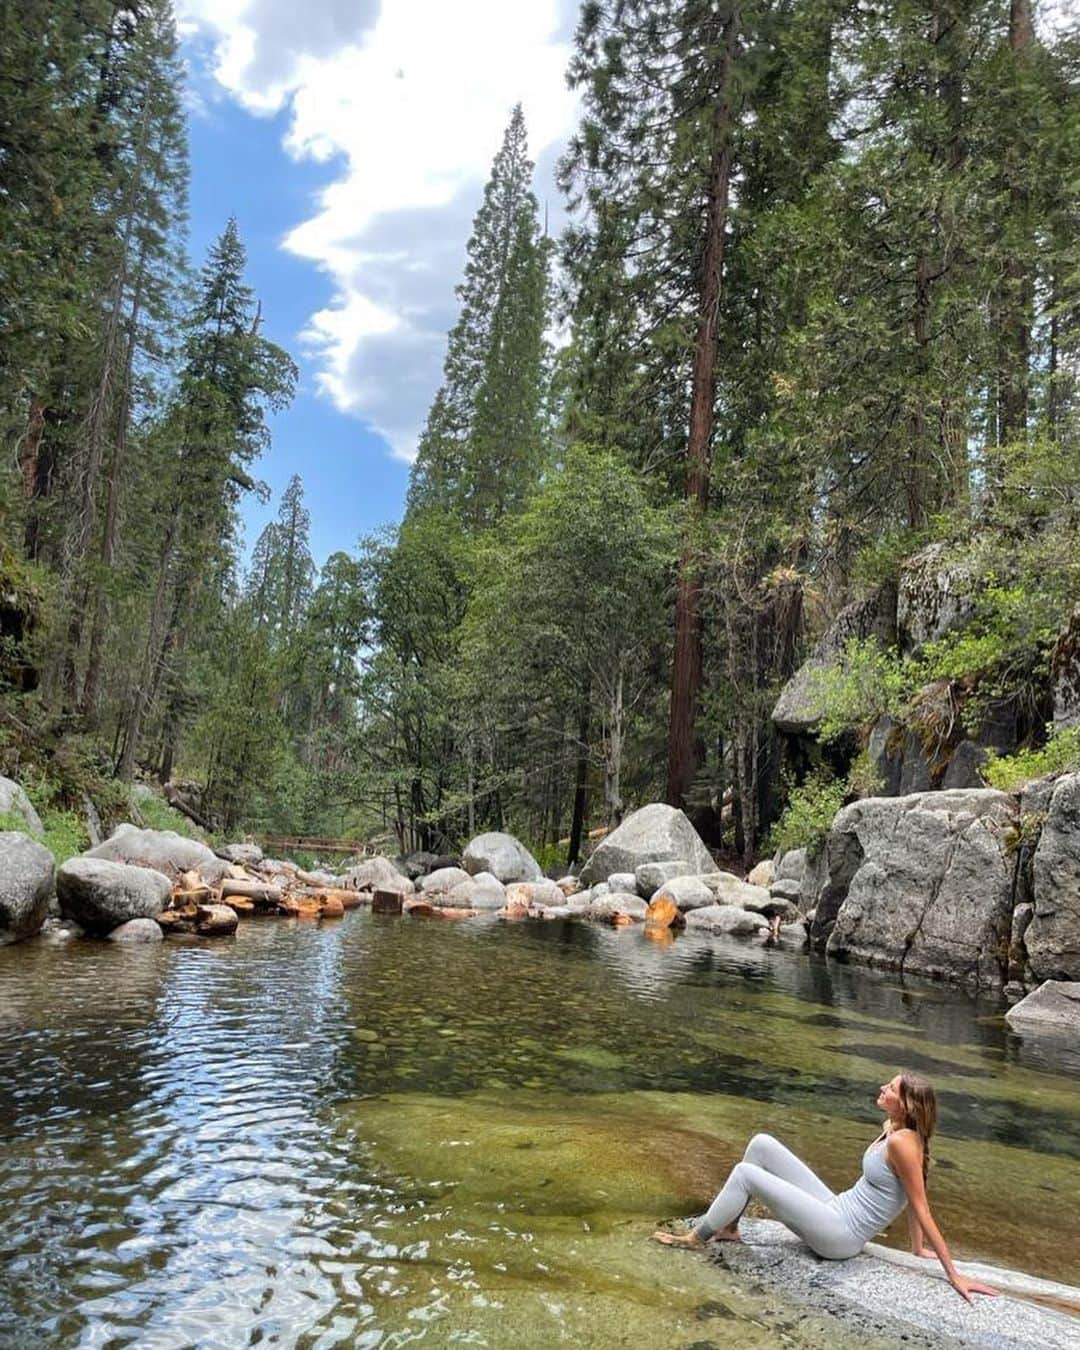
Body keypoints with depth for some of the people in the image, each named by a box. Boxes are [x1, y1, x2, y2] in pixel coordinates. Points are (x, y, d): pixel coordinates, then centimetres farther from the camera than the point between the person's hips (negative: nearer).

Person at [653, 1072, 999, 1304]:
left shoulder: (902, 1142, -23)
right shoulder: (893, 1127, 5)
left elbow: (921, 1210, -19)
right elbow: (910, 1196, 15)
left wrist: (954, 1274, -16)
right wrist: (917, 1249, 21)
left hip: (840, 1236, -9)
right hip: (837, 1209, 9)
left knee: (745, 1174, -13)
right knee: (761, 1145, 2)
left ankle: (696, 1238, 8)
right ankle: (727, 1227, 15)